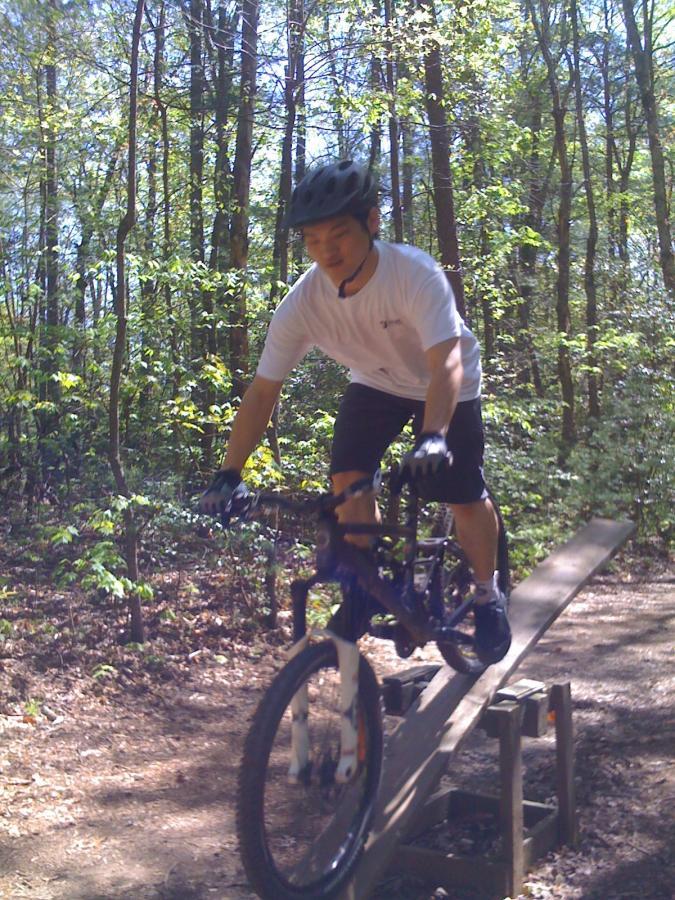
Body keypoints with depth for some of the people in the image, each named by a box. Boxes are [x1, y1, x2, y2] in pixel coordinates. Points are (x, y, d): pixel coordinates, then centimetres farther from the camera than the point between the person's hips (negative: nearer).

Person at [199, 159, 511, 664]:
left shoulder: (416, 275, -36)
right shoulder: (303, 302, -26)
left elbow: (446, 364, -44)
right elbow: (263, 391, -24)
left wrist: (433, 437, -61)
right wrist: (229, 476, -32)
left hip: (446, 384, -3)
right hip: (376, 382, 3)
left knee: (465, 498, -8)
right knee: (348, 477, -17)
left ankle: (488, 595, 19)